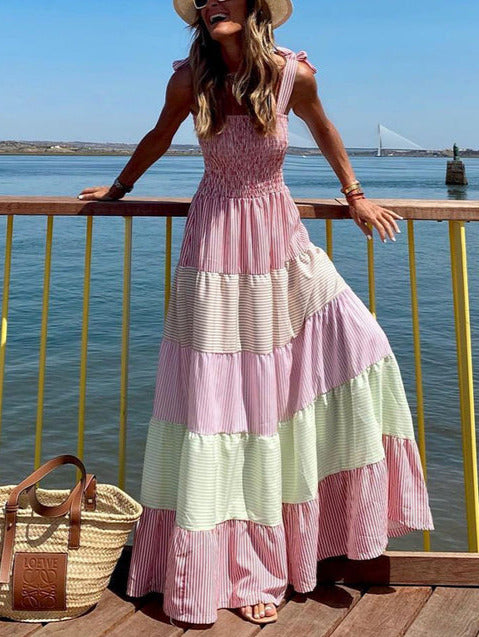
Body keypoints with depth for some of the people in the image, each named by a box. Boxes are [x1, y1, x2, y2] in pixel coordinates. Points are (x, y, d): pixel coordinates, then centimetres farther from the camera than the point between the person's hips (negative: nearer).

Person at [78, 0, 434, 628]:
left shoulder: (293, 72, -6)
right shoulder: (189, 78, -5)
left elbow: (323, 127, 14)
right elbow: (159, 138, 14)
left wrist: (355, 195, 20)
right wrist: (119, 187, 27)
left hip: (281, 243, 2)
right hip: (216, 246, -1)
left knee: (359, 347, -11)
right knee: (219, 398, 0)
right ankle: (241, 570, 17)